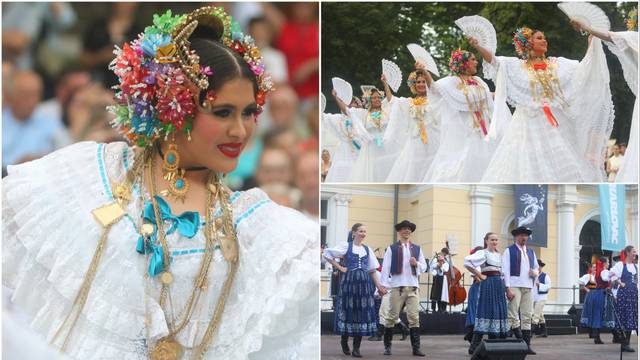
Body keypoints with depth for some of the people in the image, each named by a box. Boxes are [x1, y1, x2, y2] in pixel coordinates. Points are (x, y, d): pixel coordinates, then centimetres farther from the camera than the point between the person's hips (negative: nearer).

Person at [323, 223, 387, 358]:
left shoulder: (367, 249, 14)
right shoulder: (346, 246, 2)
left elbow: (372, 270, 16)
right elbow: (327, 254, -1)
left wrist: (379, 286, 9)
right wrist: (339, 267, -3)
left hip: (364, 283, 3)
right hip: (349, 281, -3)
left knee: (362, 312, -2)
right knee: (348, 310, -1)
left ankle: (356, 348, 1)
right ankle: (344, 341, 21)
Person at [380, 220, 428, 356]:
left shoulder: (417, 249, 15)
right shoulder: (392, 249, 5)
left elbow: (424, 268, 16)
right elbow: (385, 267, -1)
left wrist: (417, 264, -6)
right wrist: (384, 285, -10)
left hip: (413, 287, 2)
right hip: (397, 286, -2)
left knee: (414, 317, -3)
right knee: (393, 316, 1)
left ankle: (416, 348, -3)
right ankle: (387, 346, 10)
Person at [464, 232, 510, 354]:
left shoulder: (498, 255, 17)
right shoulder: (483, 253, -6)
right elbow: (467, 262, -20)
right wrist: (479, 275, -13)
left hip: (499, 284, 8)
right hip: (488, 284, -8)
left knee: (499, 312, 7)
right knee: (486, 312, -11)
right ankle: (474, 346, -9)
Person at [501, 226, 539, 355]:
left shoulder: (531, 252, 20)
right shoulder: (509, 251, 3)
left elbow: (536, 267, 28)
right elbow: (505, 270, -4)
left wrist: (535, 272, 2)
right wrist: (508, 288, -13)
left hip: (528, 287, 5)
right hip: (514, 285, -5)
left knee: (527, 316, 3)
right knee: (513, 315, -12)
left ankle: (527, 345, 4)